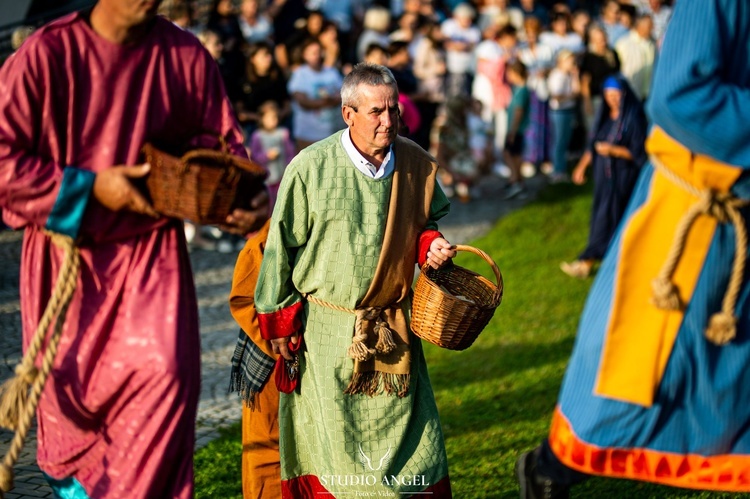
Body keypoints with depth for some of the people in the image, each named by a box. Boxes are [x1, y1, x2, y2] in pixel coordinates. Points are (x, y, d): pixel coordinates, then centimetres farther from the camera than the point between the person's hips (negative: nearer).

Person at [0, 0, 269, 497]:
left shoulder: (186, 56, -5)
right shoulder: (45, 55, -13)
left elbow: (222, 142, 5)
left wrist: (249, 199, -14)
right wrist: (89, 187, -18)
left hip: (151, 247, 1)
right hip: (67, 253, -1)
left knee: (167, 373, -17)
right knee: (68, 381, 12)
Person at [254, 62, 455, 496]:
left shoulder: (416, 163, -2)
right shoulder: (311, 168, -14)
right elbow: (281, 246, -5)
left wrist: (430, 245, -6)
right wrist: (279, 320, -3)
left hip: (393, 326, 3)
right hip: (326, 329, -3)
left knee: (410, 439, 8)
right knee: (333, 440, 6)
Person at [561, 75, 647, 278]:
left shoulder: (633, 118, -14)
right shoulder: (605, 116, 8)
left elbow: (638, 152, -16)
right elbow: (593, 144, 15)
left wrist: (613, 150, -27)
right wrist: (582, 166, 9)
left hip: (622, 176, -8)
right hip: (604, 173, 8)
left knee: (606, 217, -4)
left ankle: (587, 262, -1)